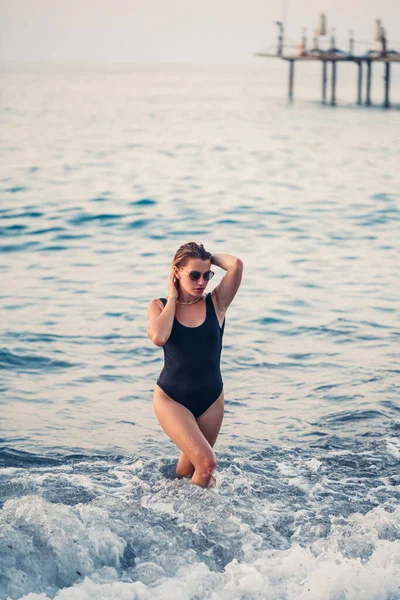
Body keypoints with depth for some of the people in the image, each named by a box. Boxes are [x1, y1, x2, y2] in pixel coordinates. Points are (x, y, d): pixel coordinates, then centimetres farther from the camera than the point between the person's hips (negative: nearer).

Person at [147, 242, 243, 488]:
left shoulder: (216, 302, -4)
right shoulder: (160, 306, -3)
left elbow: (236, 265, -19)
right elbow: (158, 337, -24)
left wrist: (209, 257, -2)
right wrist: (172, 297, -12)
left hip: (211, 400, 2)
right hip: (171, 398, -2)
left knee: (189, 467, 15)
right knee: (206, 462, -19)